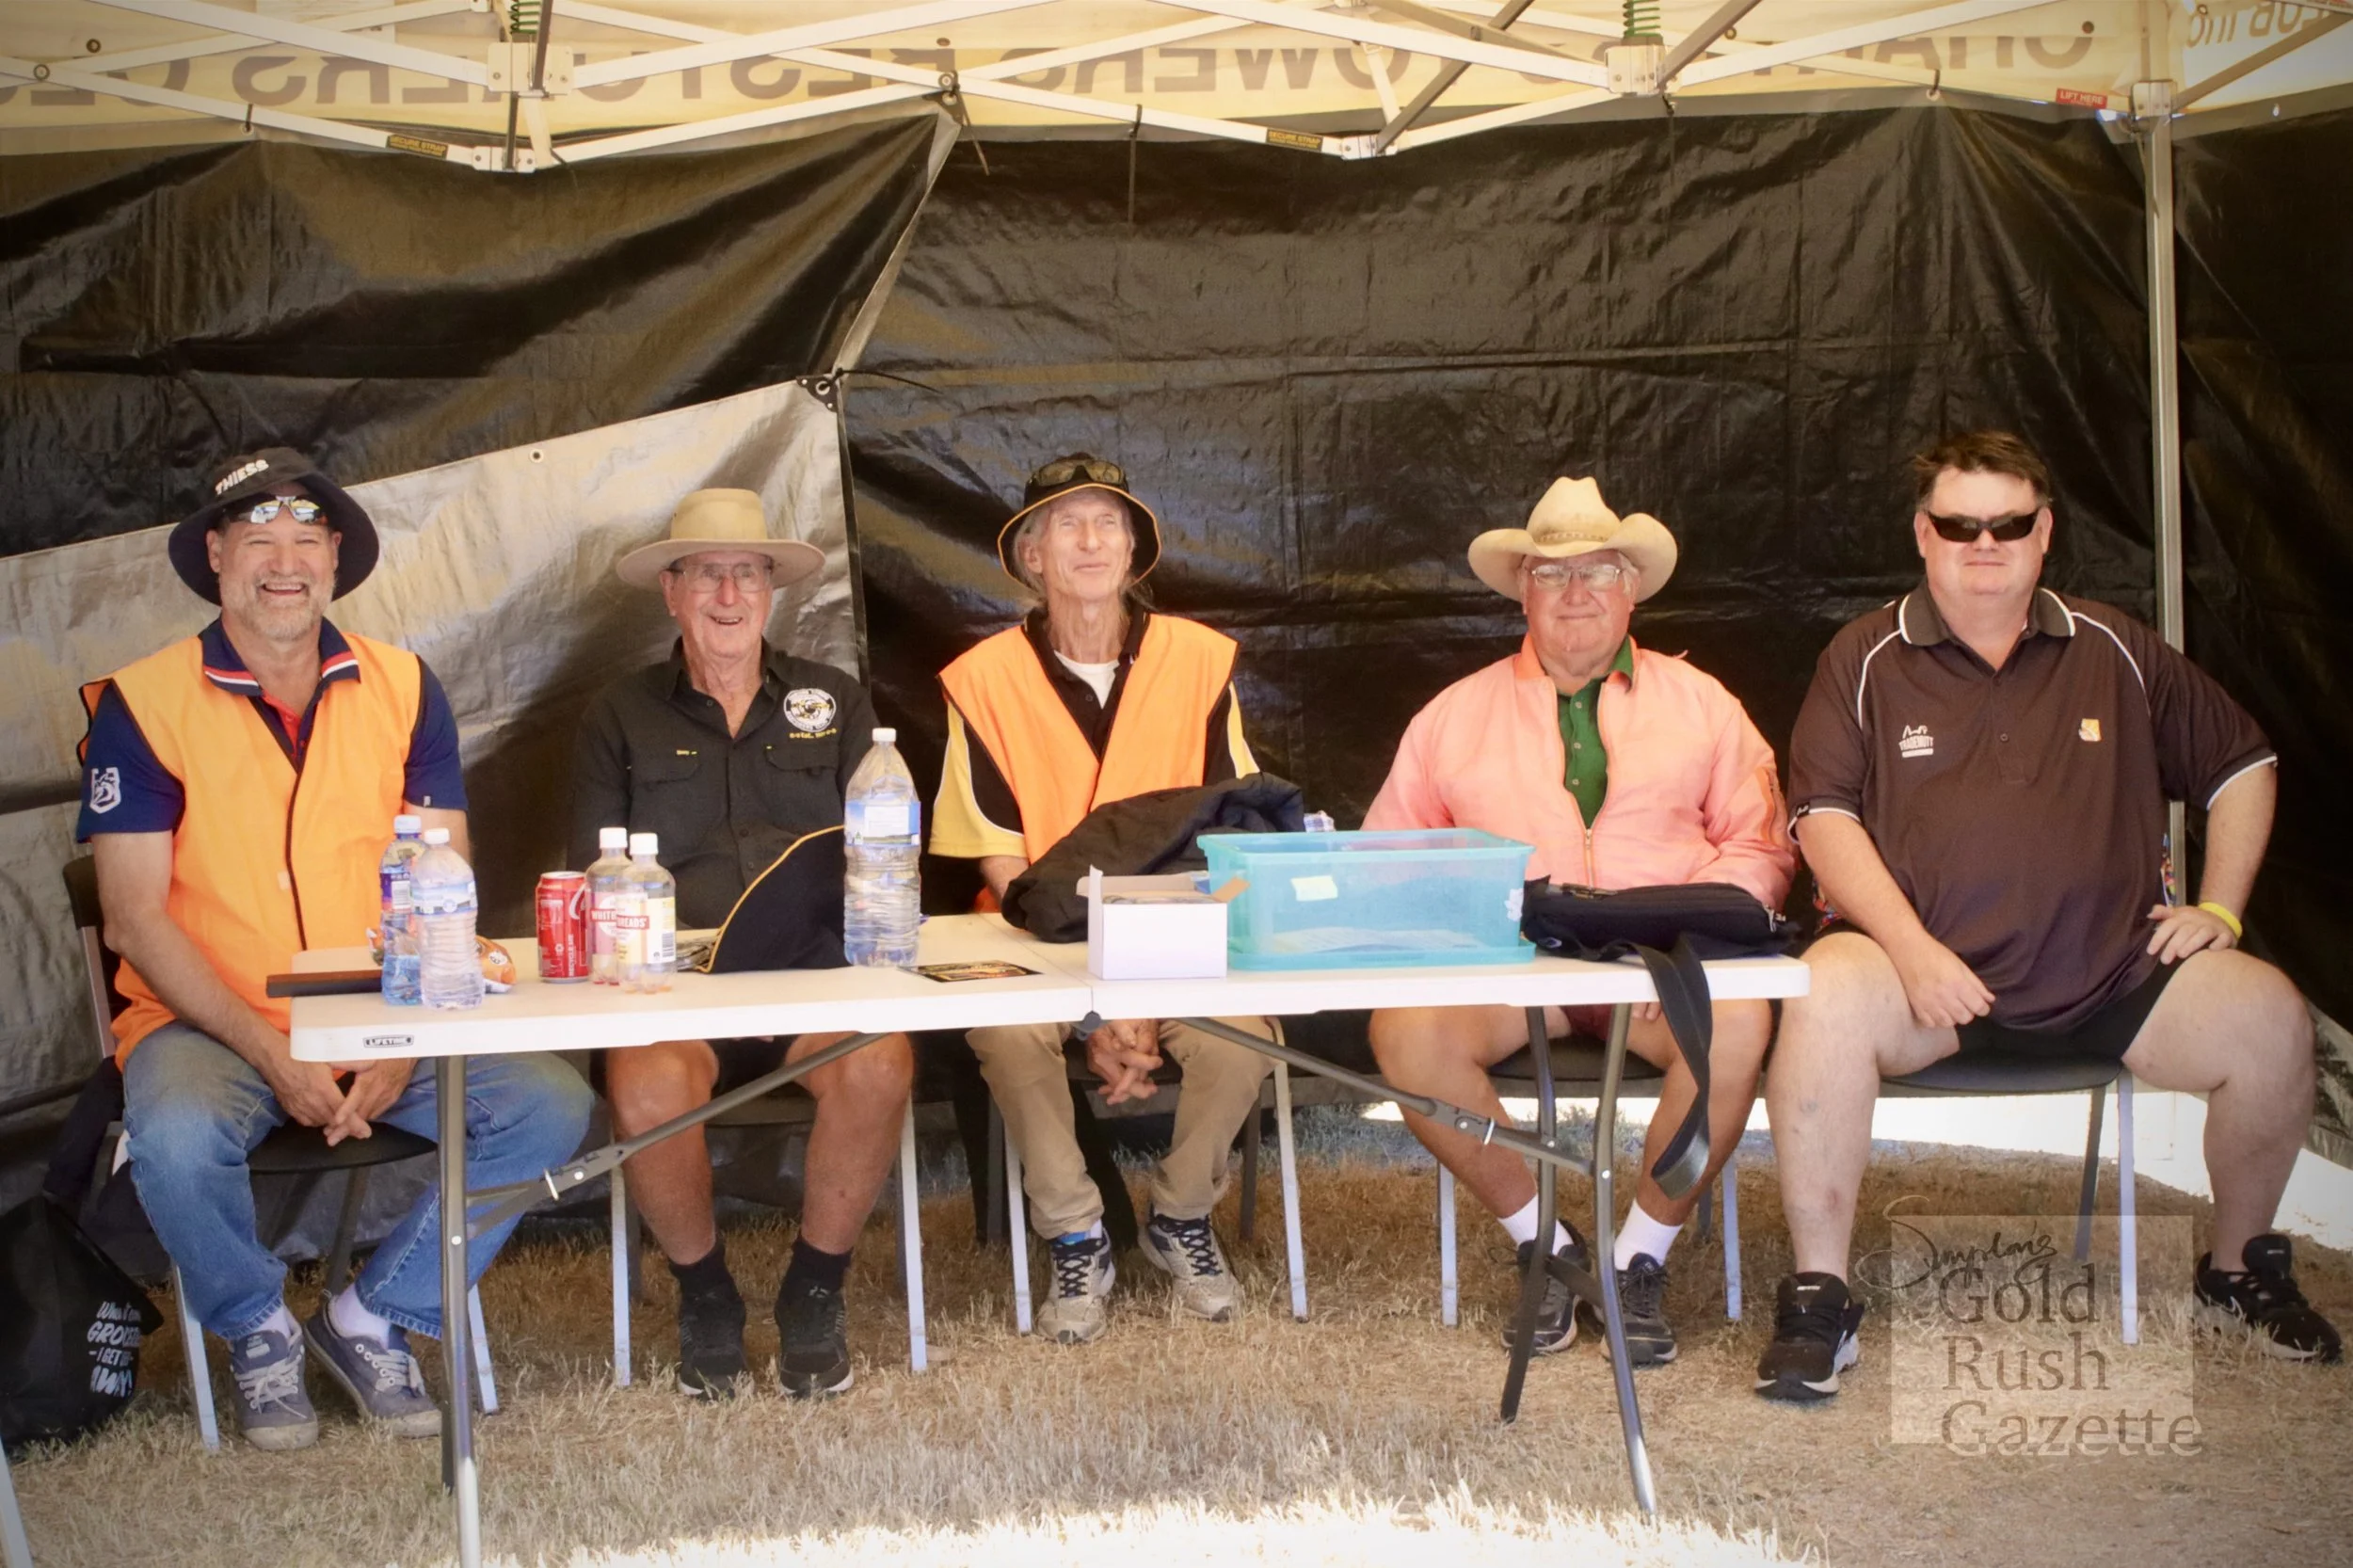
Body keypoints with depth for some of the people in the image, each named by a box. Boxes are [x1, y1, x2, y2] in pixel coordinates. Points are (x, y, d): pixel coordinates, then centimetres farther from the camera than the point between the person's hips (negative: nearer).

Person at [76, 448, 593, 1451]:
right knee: (177, 1137, -35)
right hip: (208, 1021, -2)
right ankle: (259, 1331, -2)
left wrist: (401, 1047, -15)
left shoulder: (402, 688, 5)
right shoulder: (142, 703, -3)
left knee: (551, 1106, -20)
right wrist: (272, 1055, -18)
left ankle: (372, 1318, 0)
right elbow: (135, 920, -8)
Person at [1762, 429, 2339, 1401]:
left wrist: (2219, 910, 9)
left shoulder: (2113, 652, 13)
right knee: (1827, 999, -35)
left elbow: (2243, 765, 22)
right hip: (1923, 965, -2)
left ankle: (2239, 1267, 8)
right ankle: (1818, 1294, -22)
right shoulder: (1867, 660, 6)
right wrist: (1909, 946, -17)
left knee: (2268, 1018, -20)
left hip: (2110, 967, 3)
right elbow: (1825, 816, -3)